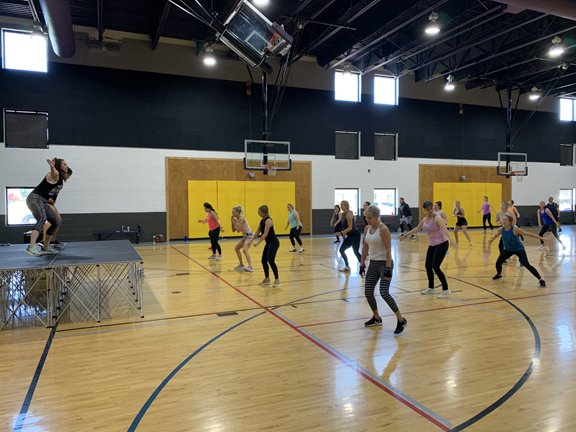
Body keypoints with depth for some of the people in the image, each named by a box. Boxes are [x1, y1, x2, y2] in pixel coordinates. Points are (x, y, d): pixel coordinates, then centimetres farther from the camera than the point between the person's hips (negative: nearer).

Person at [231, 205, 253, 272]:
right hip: (245, 236, 10)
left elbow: (238, 230, -24)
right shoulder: (237, 219, 7)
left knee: (244, 250, -26)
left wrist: (235, 223, -16)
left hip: (249, 235, -10)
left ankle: (250, 267, -31)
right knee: (236, 248, 14)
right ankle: (241, 265, 22)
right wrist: (232, 221, -1)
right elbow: (233, 230, 8)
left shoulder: (242, 218, -19)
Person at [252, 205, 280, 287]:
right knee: (264, 261, 10)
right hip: (268, 243, 10)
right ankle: (267, 279, 22)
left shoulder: (268, 220, -18)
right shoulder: (262, 221, 10)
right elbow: (257, 232, 15)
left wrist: (258, 242, -27)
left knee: (271, 260, -17)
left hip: (274, 243, -10)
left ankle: (277, 280, -10)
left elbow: (265, 234, -24)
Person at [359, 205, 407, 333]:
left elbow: (388, 250, -18)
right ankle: (376, 318, 26)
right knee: (368, 292, 6)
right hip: (373, 264, 8)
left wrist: (388, 268, -22)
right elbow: (365, 247, 13)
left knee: (384, 293, -16)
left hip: (384, 263, -8)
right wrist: (362, 264, 11)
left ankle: (401, 320, -2)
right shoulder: (367, 228, 5)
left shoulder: (383, 229, -16)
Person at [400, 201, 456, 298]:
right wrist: (406, 235, 29)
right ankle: (431, 288, 27)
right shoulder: (424, 219, 6)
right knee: (428, 266, 9)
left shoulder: (437, 218, -15)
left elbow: (445, 229, -31)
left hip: (442, 244, -7)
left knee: (435, 266, -15)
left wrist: (451, 239, -47)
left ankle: (446, 290, -6)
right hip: (432, 245, 7)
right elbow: (417, 229, 22)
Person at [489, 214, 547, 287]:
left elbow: (527, 233, -25)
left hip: (519, 249, -5)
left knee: (526, 265, -17)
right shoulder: (501, 230, -14)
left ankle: (541, 280, -6)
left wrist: (540, 237, -29)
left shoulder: (514, 229, -28)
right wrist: (492, 239, 30)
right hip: (508, 249, 5)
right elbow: (496, 235, 10)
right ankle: (498, 274, 32)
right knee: (498, 262, -2)